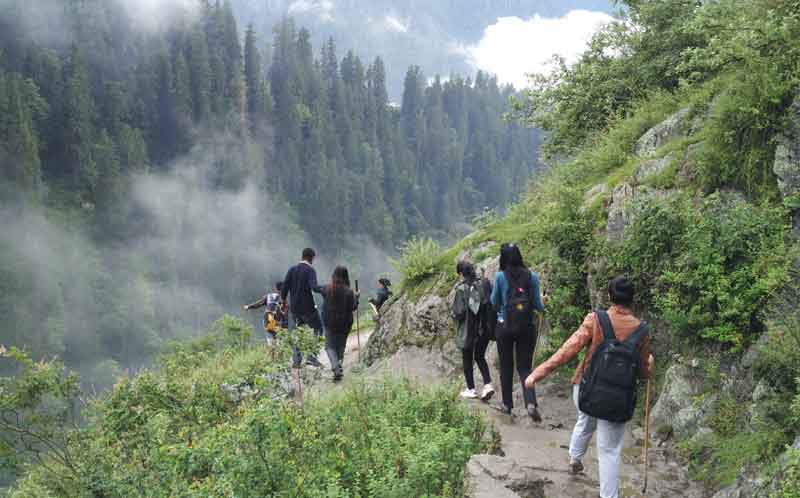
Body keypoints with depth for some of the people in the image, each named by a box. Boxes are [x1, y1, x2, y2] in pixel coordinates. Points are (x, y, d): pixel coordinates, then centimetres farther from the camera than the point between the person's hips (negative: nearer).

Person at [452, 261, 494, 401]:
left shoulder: (461, 288, -15)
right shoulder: (482, 284, -2)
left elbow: (458, 311, -17)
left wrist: (455, 317, 5)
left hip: (467, 330, -4)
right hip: (484, 328, 4)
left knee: (467, 359, 12)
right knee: (480, 357, 19)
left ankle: (471, 389, 17)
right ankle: (488, 384, 4)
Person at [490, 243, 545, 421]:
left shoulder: (500, 276, -9)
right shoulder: (532, 276, -4)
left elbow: (494, 302, 1)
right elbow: (538, 305, -1)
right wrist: (542, 307, 21)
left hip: (505, 326, -1)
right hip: (527, 327, 1)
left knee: (506, 367, 14)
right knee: (525, 367, 7)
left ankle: (507, 404, 22)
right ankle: (531, 404, -14)